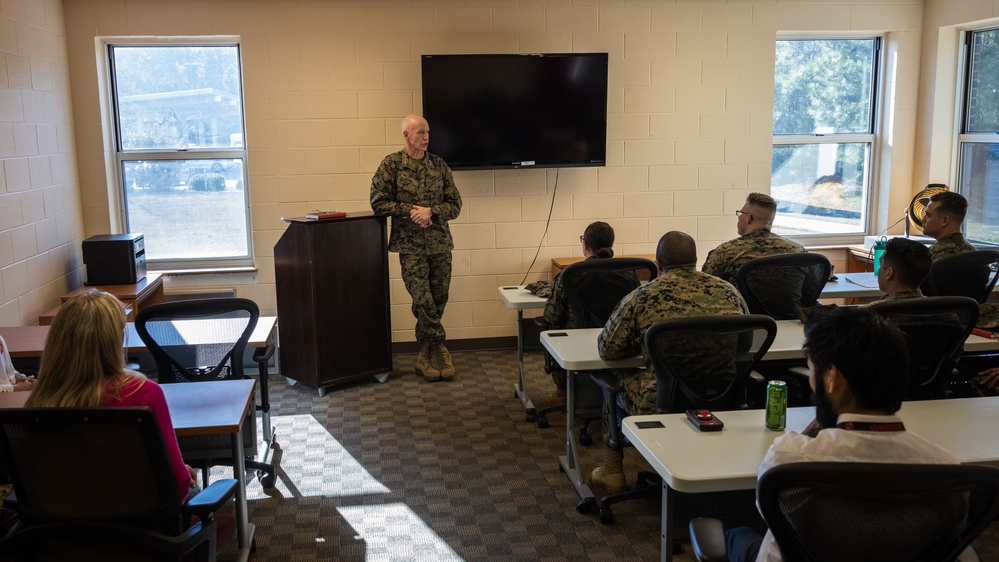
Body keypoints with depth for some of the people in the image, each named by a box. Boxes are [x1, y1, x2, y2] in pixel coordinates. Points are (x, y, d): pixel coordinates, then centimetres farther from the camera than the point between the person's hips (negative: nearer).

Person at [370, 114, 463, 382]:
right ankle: (439, 350, 8)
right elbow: (378, 202, -4)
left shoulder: (439, 165, 7)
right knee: (423, 300, -10)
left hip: (440, 242, 3)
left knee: (438, 300, 5)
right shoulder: (391, 164, -1)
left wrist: (431, 211, -13)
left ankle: (426, 355, 19)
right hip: (411, 244, -3)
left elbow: (455, 204, 5)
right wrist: (411, 210, -13)